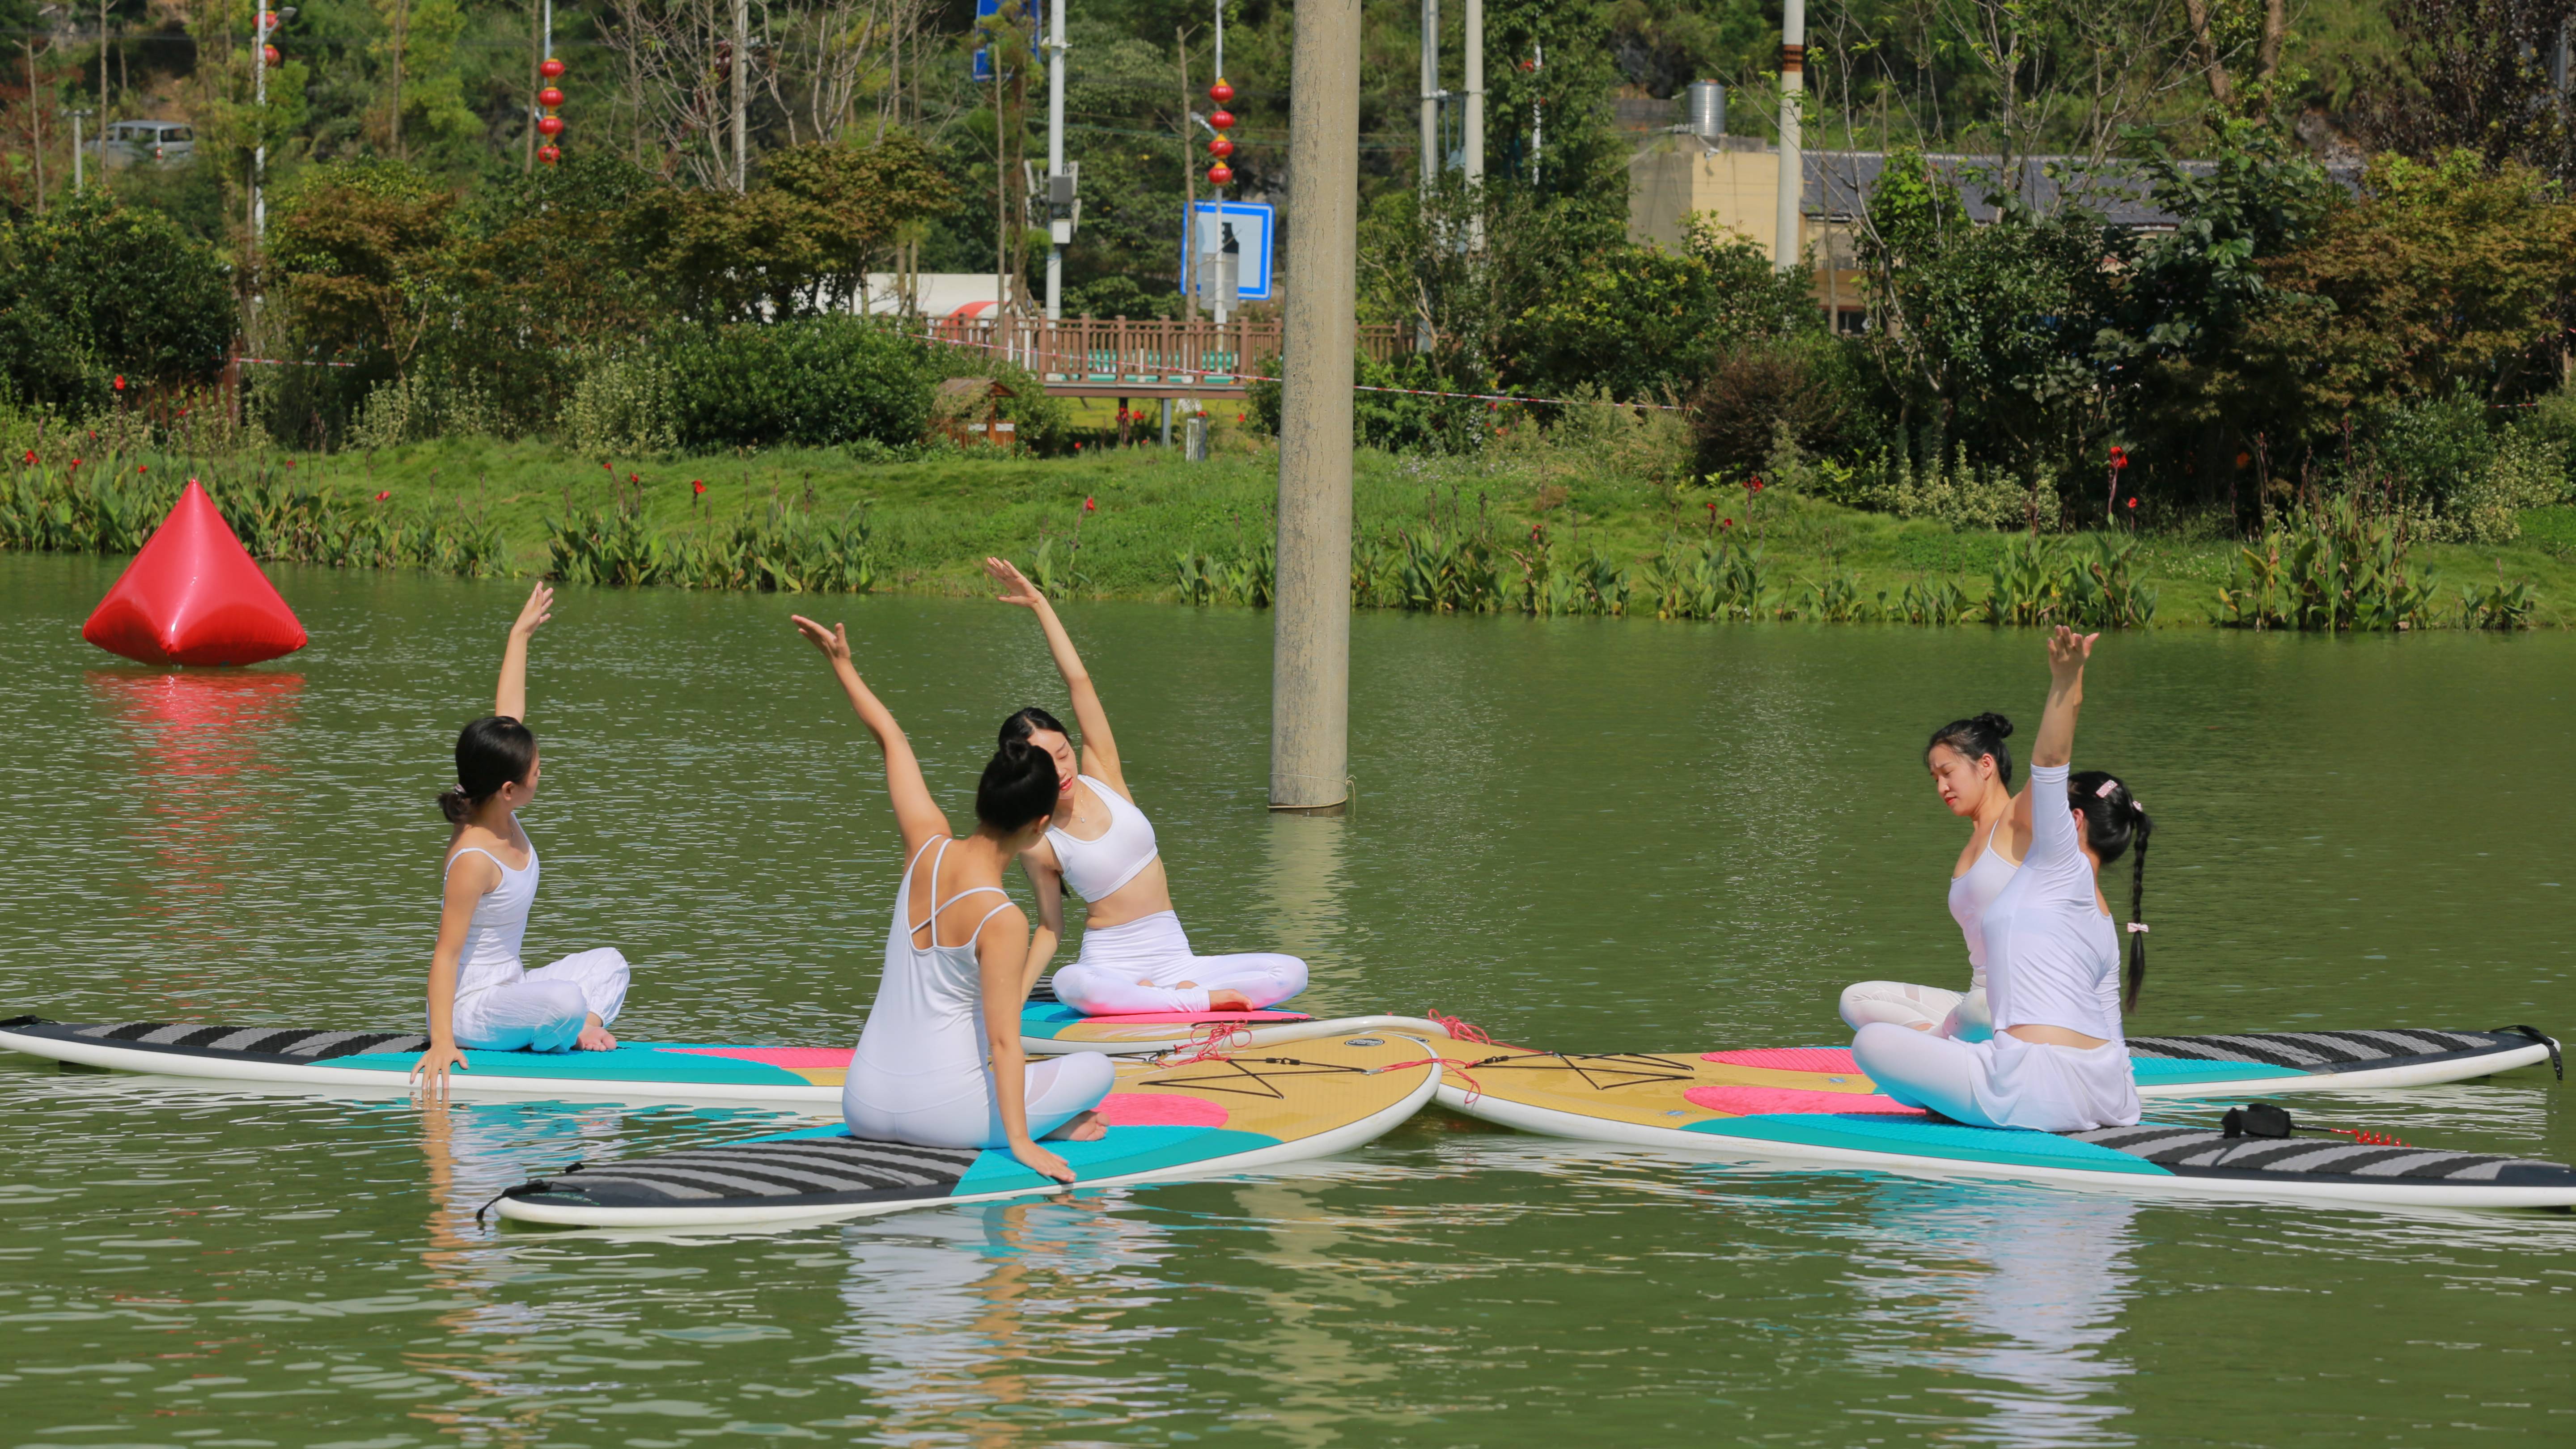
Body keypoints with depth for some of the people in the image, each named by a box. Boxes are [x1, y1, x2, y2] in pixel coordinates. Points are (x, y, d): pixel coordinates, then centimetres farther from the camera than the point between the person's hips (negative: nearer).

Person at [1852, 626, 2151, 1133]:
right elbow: (2106, 1027, 25)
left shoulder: (2062, 871, 0)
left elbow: (2049, 762, -12)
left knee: (1873, 1041, -7)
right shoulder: (2104, 923, 22)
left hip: (2041, 1093, -10)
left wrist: (2065, 683, -18)